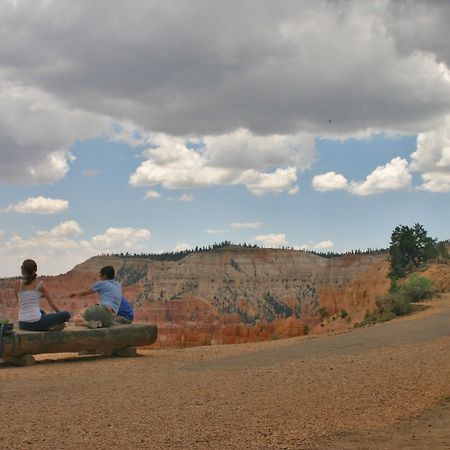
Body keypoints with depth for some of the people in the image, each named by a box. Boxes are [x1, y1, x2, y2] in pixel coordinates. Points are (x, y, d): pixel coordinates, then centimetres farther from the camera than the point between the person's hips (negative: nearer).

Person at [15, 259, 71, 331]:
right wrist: (62, 317, 19)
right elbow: (52, 303, 4)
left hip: (22, 325, 5)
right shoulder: (40, 283, 0)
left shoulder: (17, 284, 5)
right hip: (36, 322, -5)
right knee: (67, 314, 6)